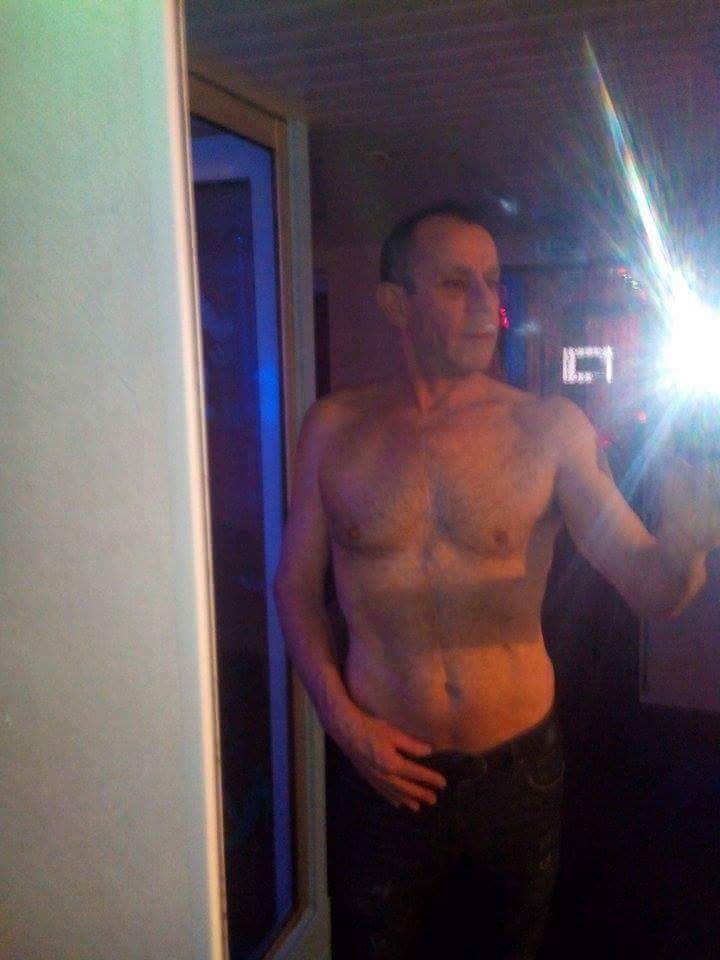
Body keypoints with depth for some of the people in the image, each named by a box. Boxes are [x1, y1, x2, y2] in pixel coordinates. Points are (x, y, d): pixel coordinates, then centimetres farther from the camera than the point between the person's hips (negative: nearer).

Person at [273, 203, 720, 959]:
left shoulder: (547, 428, -8)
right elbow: (296, 585, 1)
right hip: (382, 767, 0)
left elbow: (650, 590, -11)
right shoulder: (333, 429, -5)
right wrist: (341, 719, -8)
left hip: (520, 764, 1)